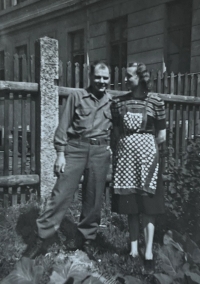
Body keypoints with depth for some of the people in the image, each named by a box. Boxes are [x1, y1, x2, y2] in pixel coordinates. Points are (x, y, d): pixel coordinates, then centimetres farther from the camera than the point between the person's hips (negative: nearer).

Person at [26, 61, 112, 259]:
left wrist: (111, 149, 5)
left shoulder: (112, 101, 10)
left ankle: (87, 241, 22)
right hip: (75, 148, -2)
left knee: (93, 199, 7)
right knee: (61, 194, -4)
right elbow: (64, 125, 0)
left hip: (100, 152, 3)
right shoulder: (76, 96, 2)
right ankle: (41, 239, 5)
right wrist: (60, 153, -6)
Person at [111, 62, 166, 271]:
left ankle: (148, 251, 8)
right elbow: (115, 133, 10)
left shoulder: (155, 101, 0)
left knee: (147, 203, 0)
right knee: (130, 203, 7)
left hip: (146, 153, -2)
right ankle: (133, 248, 18)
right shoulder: (118, 102, 7)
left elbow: (161, 136, 3)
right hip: (125, 154, 3)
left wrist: (144, 143, 7)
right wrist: (116, 153, 2)